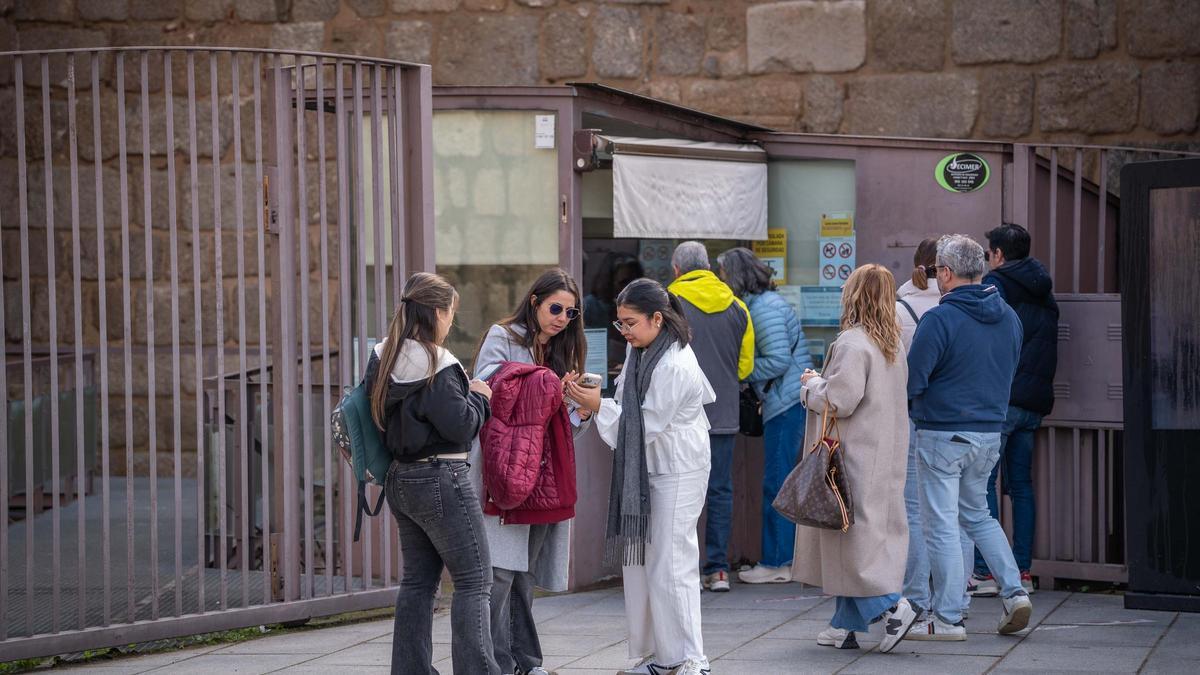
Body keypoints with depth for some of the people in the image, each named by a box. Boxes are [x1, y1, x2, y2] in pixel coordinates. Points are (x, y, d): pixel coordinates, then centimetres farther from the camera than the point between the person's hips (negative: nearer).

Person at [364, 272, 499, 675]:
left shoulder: (383, 360, 6)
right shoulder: (436, 366, -18)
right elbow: (460, 426, -19)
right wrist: (479, 397, 0)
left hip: (401, 478, 8)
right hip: (441, 480, -8)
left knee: (418, 581, 14)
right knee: (474, 580, -2)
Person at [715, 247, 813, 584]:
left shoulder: (764, 308, -14)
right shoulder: (765, 302, 17)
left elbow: (778, 361, -20)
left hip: (787, 402, -10)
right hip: (792, 401, 10)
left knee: (777, 483, -5)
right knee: (783, 481, 13)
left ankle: (776, 563, -2)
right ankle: (785, 558, 17)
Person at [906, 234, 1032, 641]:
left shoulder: (939, 320, -17)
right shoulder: (1009, 318, 5)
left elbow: (911, 382, -16)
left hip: (944, 435, -7)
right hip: (991, 432, 7)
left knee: (941, 524, 2)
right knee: (976, 515, 22)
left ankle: (947, 619, 6)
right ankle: (1014, 592, 10)